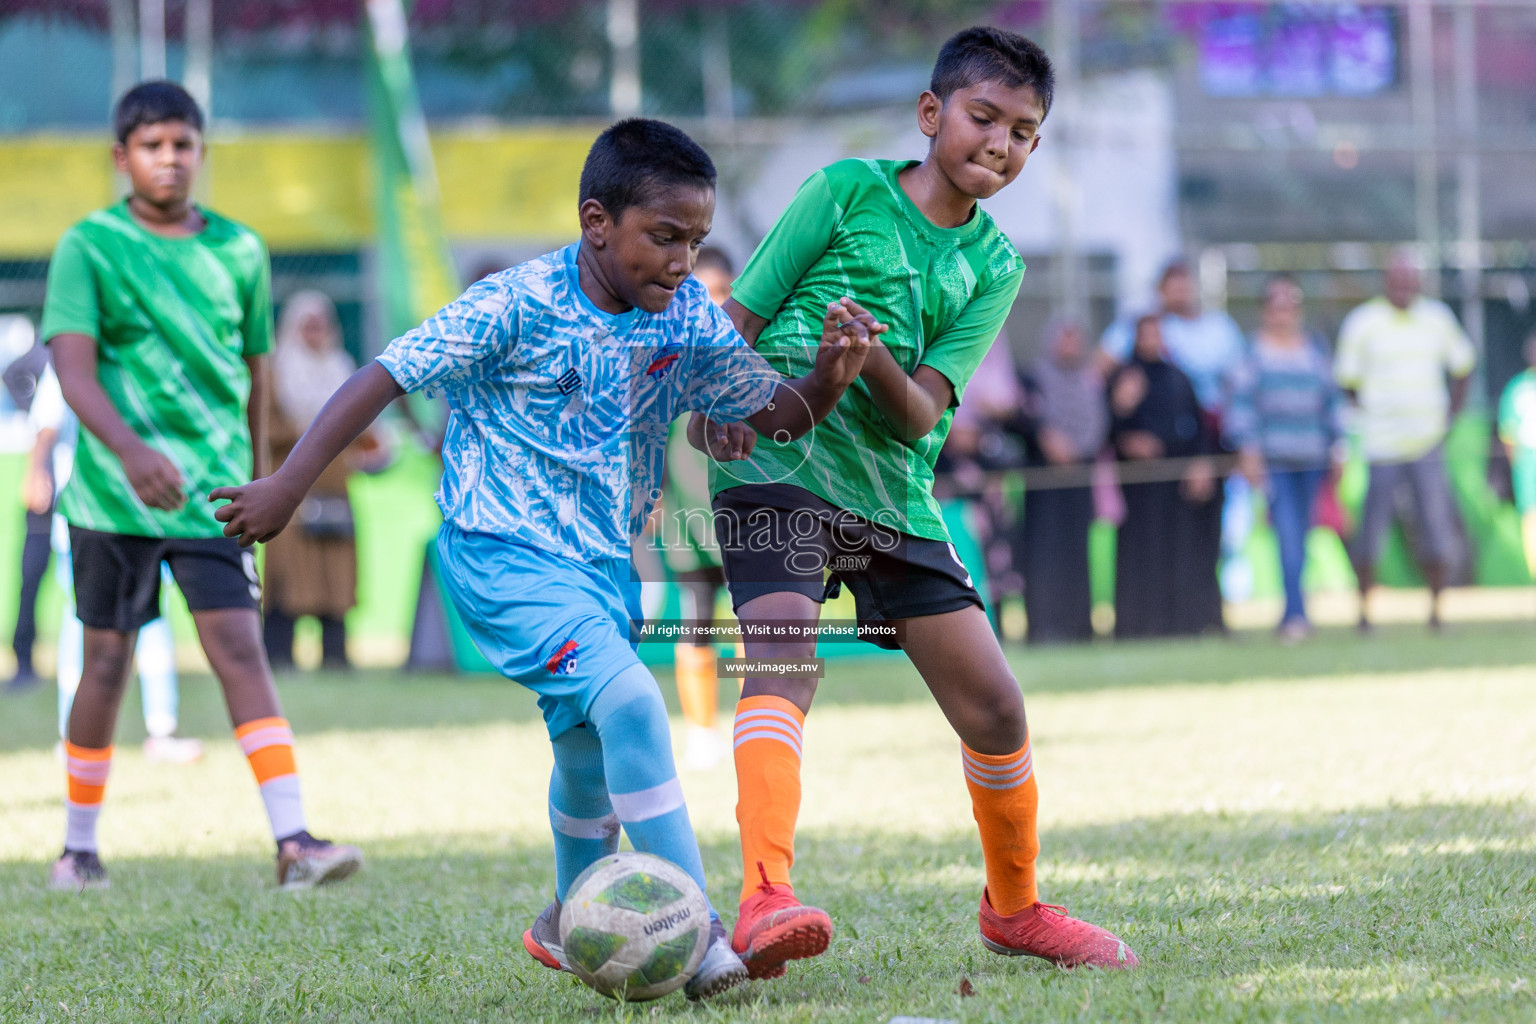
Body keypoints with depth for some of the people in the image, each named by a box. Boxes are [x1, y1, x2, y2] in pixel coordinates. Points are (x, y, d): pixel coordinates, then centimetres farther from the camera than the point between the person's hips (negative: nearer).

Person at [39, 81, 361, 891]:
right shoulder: (89, 247, -4)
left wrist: (257, 477, 19)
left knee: (240, 648, -11)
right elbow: (74, 369, -14)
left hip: (212, 489, 2)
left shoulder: (239, 251, 6)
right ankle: (79, 847, 22)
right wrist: (129, 449, -31)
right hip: (113, 490, -1)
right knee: (108, 658, 7)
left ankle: (293, 840, -20)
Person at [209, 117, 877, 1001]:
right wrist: (287, 488, -17)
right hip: (503, 554, -7)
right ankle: (692, 933, -28)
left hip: (604, 561, 8)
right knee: (629, 699, -27)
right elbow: (386, 377, -16)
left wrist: (831, 374, -19)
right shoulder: (515, 307, -19)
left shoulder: (688, 319, -3)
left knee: (590, 742, 23)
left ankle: (569, 927, 48)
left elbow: (779, 412, 3)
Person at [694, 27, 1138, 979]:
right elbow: (738, 325, 0)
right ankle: (767, 902, -42)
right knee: (785, 660, -28)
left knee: (994, 707, 3)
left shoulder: (995, 266, 9)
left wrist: (877, 365, -25)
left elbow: (920, 414, -4)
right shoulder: (848, 189, 0)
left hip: (895, 492, 5)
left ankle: (1016, 908, 27)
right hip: (779, 467, -5)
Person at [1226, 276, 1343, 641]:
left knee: (1300, 535, 6)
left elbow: (1330, 399, 18)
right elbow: (1242, 401, -2)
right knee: (1287, 535, -15)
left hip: (1311, 457, 4)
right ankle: (1296, 613, -21)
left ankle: (1291, 615, 15)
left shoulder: (1314, 348, 15)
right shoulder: (1255, 351, 2)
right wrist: (1248, 450, -10)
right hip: (1273, 458, -4)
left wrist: (1337, 447, 13)